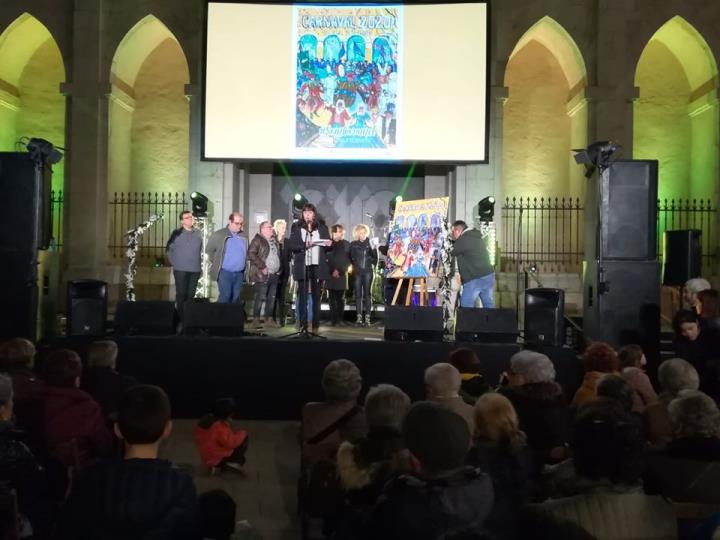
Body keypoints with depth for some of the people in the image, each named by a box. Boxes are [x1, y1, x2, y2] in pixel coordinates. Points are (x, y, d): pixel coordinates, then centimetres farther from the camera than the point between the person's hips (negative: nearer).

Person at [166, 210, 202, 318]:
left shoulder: (198, 233, 8)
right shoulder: (177, 233, -2)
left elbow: (201, 250, 14)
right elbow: (169, 249, 3)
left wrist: (199, 264, 9)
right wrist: (174, 263, -1)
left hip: (195, 269, 3)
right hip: (181, 269, -3)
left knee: (191, 294, 8)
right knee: (181, 293, -1)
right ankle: (180, 316, 6)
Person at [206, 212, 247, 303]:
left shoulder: (243, 237, 7)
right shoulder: (219, 235, -4)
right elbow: (209, 250, 2)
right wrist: (217, 264, 3)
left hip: (239, 274, 4)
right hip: (225, 273, -4)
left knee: (235, 298, 8)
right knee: (225, 297, -9)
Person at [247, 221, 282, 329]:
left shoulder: (274, 241, 20)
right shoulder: (258, 240, -4)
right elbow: (251, 254, -14)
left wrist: (280, 268, 13)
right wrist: (262, 266, -17)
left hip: (274, 274, 7)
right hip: (263, 274, -7)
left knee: (272, 298, 8)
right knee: (261, 297, -7)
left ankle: (268, 319, 15)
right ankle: (256, 319, -2)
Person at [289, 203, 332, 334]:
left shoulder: (322, 227, 8)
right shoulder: (296, 227, 5)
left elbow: (328, 244, 12)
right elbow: (292, 245, -3)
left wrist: (329, 244, -10)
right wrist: (305, 245, -17)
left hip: (318, 266, 1)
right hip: (302, 266, -1)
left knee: (316, 295, 5)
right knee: (302, 295, 1)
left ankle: (316, 325, 8)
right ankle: (303, 324, 5)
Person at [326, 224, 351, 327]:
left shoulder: (346, 244, 7)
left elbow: (347, 260, 2)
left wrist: (339, 270, -9)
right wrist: (332, 271, -9)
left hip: (342, 275, 0)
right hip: (330, 275, 0)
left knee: (340, 299, 2)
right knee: (332, 299, 0)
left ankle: (340, 320, 5)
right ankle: (333, 320, 1)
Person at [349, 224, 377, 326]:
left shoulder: (370, 243, 4)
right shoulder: (353, 244, 5)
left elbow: (375, 257, 4)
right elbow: (350, 257, 9)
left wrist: (372, 264, -13)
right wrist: (353, 266, 1)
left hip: (368, 271, -1)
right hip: (357, 272, 1)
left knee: (367, 294, 0)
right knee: (358, 294, 2)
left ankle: (367, 317, 0)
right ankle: (359, 316, 6)